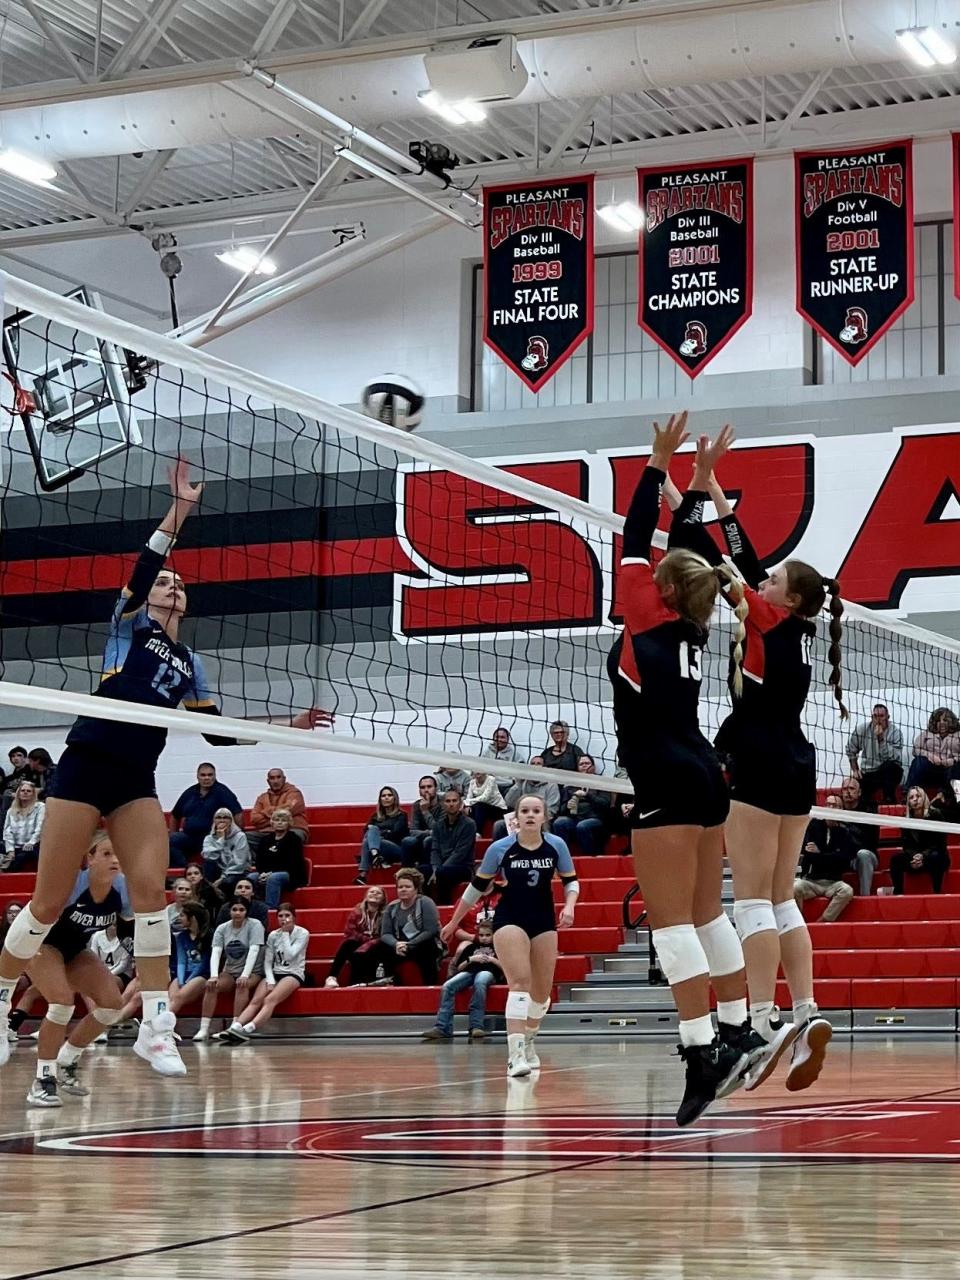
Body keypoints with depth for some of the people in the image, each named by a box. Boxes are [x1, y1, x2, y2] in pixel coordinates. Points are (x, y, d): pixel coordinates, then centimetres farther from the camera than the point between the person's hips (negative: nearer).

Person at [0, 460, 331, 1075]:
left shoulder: (189, 661, 20)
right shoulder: (131, 624, 6)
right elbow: (141, 570, -12)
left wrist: (287, 725, 17)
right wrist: (179, 509, -20)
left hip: (138, 782, 5)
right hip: (86, 766, -5)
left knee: (151, 889, -11)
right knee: (49, 903, -4)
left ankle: (156, 1028, -9)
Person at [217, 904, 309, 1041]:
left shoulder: (302, 934, -2)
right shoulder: (273, 935, 10)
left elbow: (290, 955, -15)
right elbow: (268, 961, 3)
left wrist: (285, 933, -10)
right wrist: (270, 981, -12)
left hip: (294, 974, -5)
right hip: (274, 973, 5)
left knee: (270, 1000, -31)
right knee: (256, 1000, -23)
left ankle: (246, 1031, -51)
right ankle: (234, 1028, -42)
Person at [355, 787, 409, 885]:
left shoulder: (401, 815, 13)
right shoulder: (375, 816, 26)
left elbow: (395, 833, -3)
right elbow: (366, 832, 13)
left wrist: (379, 836, -7)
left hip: (397, 849, -4)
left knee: (368, 841, -30)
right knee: (373, 829, -27)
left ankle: (363, 874, -50)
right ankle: (374, 854, -55)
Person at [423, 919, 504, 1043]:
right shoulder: (471, 947, 30)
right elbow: (459, 967, 23)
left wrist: (493, 960, 0)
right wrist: (471, 959, 7)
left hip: (488, 972, -4)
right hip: (469, 971, 4)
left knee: (479, 983, -43)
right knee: (447, 986, -27)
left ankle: (476, 1026, -47)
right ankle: (442, 1027, -37)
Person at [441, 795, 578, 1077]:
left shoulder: (556, 846, -6)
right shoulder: (500, 848, -10)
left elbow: (571, 881, 7)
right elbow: (478, 886, 2)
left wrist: (569, 906, -14)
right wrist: (454, 922, 9)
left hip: (544, 921, 3)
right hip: (509, 919, -3)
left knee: (542, 991, 10)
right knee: (519, 981, -21)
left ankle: (529, 1044, 35)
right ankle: (515, 1053, -29)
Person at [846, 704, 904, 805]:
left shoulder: (895, 732, -10)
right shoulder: (862, 729, -2)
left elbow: (893, 757, -23)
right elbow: (850, 750, 12)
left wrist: (881, 738, -27)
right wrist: (855, 770, 4)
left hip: (890, 773, -1)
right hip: (868, 773, 1)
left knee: (890, 765, -38)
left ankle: (889, 800, -25)